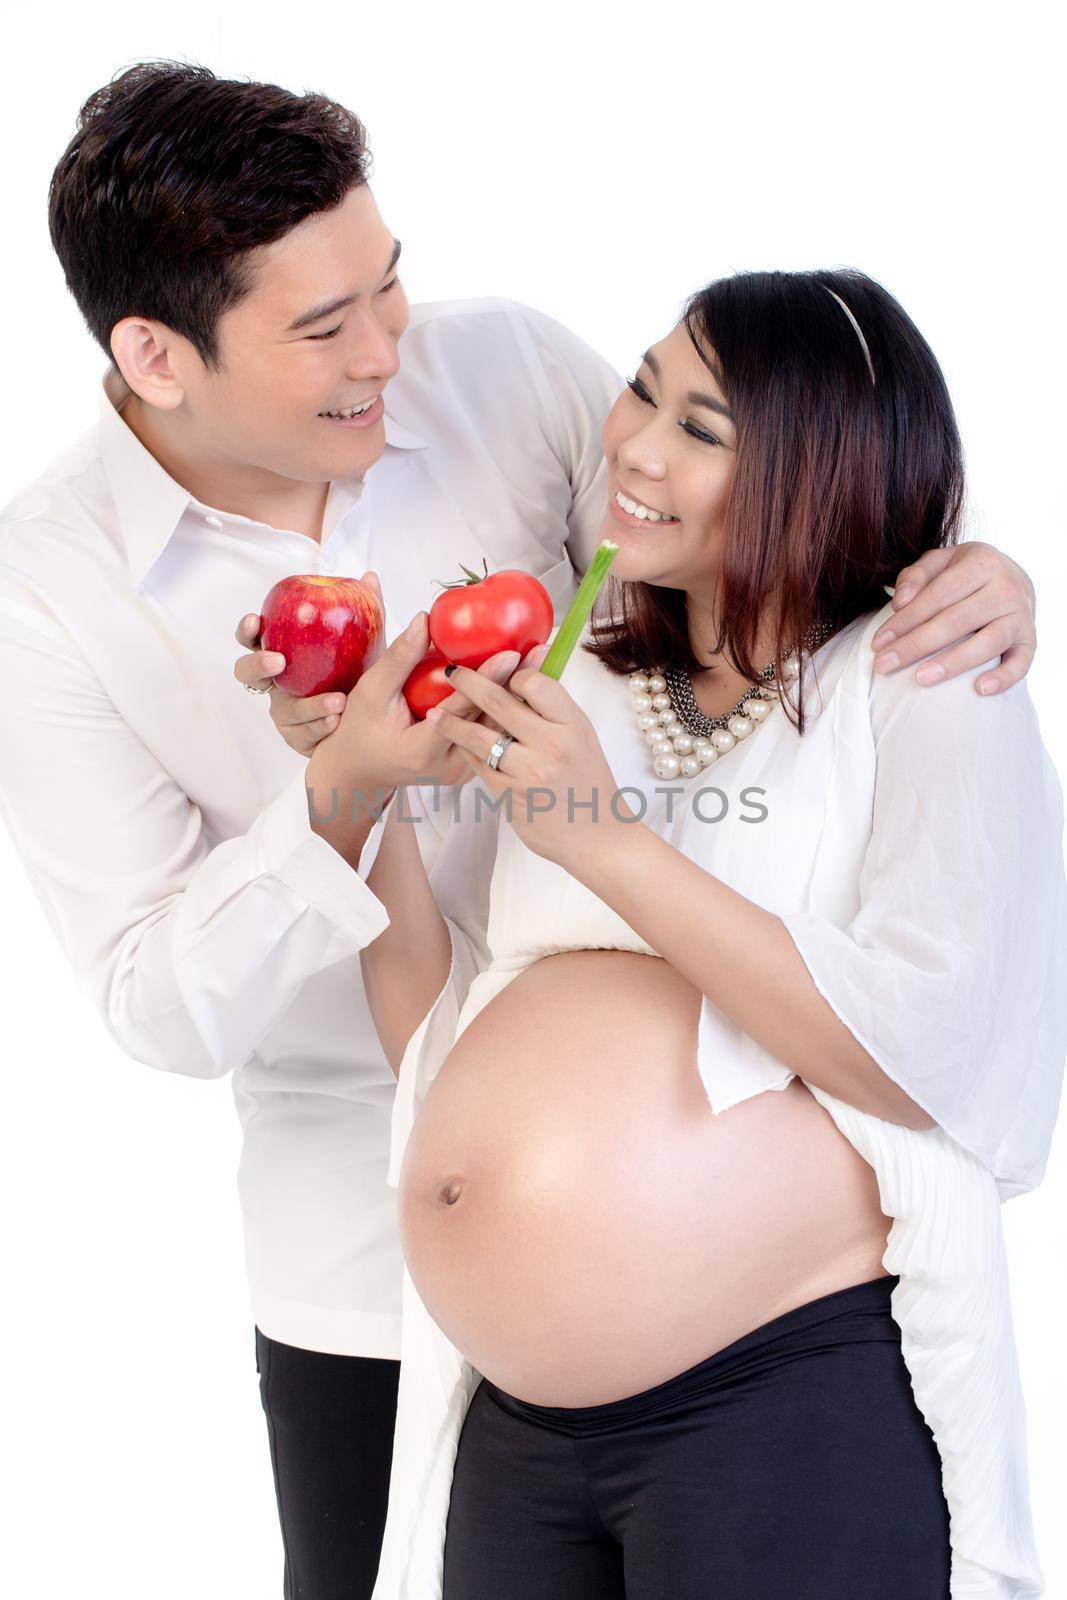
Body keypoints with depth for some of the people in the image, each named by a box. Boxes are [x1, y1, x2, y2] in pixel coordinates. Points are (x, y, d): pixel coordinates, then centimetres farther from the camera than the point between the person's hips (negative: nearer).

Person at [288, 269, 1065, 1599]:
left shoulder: (920, 684, -2)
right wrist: (369, 793, -2)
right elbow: (436, 1049, 12)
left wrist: (606, 840, -15)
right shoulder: (576, 694, 14)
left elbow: (921, 1053, -16)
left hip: (797, 1397, -5)